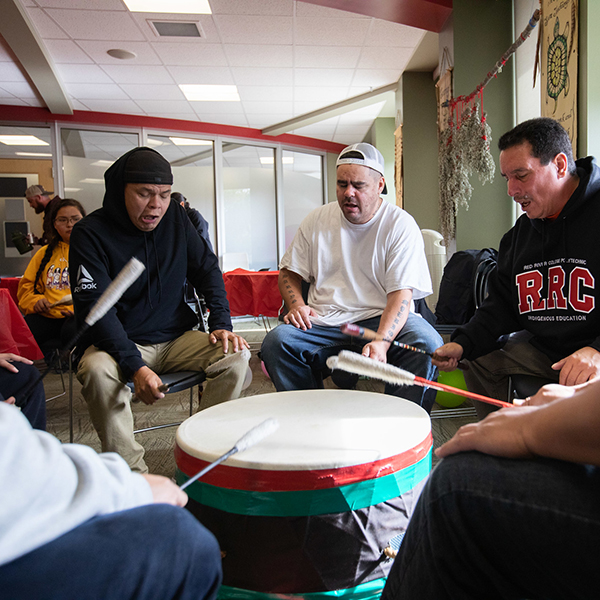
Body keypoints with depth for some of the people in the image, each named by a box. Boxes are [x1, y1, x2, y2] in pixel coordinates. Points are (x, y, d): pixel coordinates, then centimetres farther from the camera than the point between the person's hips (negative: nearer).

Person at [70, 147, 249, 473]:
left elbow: (207, 269, 8)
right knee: (97, 371, -34)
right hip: (120, 342, -3)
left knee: (236, 355, -18)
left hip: (177, 338, 4)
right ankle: (133, 475, -18)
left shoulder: (175, 216, 1)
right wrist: (134, 366, -31)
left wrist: (221, 323, -6)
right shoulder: (90, 233, -12)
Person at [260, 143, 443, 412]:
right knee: (275, 342, -23)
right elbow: (289, 271, 15)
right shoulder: (317, 220, 7)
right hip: (324, 322, 3)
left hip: (384, 320, -2)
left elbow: (402, 294, -13)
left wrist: (382, 341, -31)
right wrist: (297, 305, -7)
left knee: (428, 345, -31)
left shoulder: (401, 225, -4)